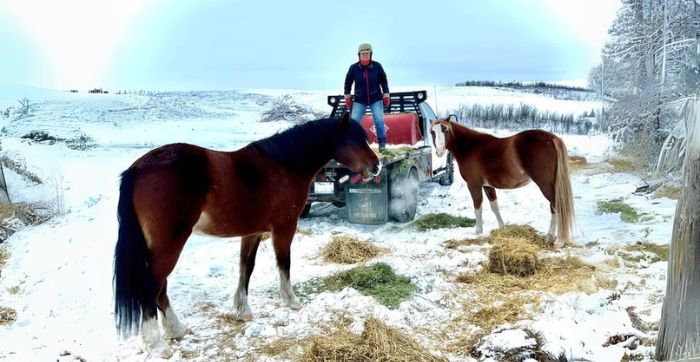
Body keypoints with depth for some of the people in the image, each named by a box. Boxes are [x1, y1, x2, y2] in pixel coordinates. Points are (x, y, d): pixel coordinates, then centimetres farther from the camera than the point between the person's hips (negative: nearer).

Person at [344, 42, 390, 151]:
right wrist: (347, 97, 6)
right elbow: (348, 82, 6)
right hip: (359, 100, 1)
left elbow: (384, 80, 4)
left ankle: (382, 143, 0)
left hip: (376, 99, 0)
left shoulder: (377, 66, -7)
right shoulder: (354, 68, -8)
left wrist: (386, 96, 3)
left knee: (379, 120, -11)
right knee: (354, 121, -6)